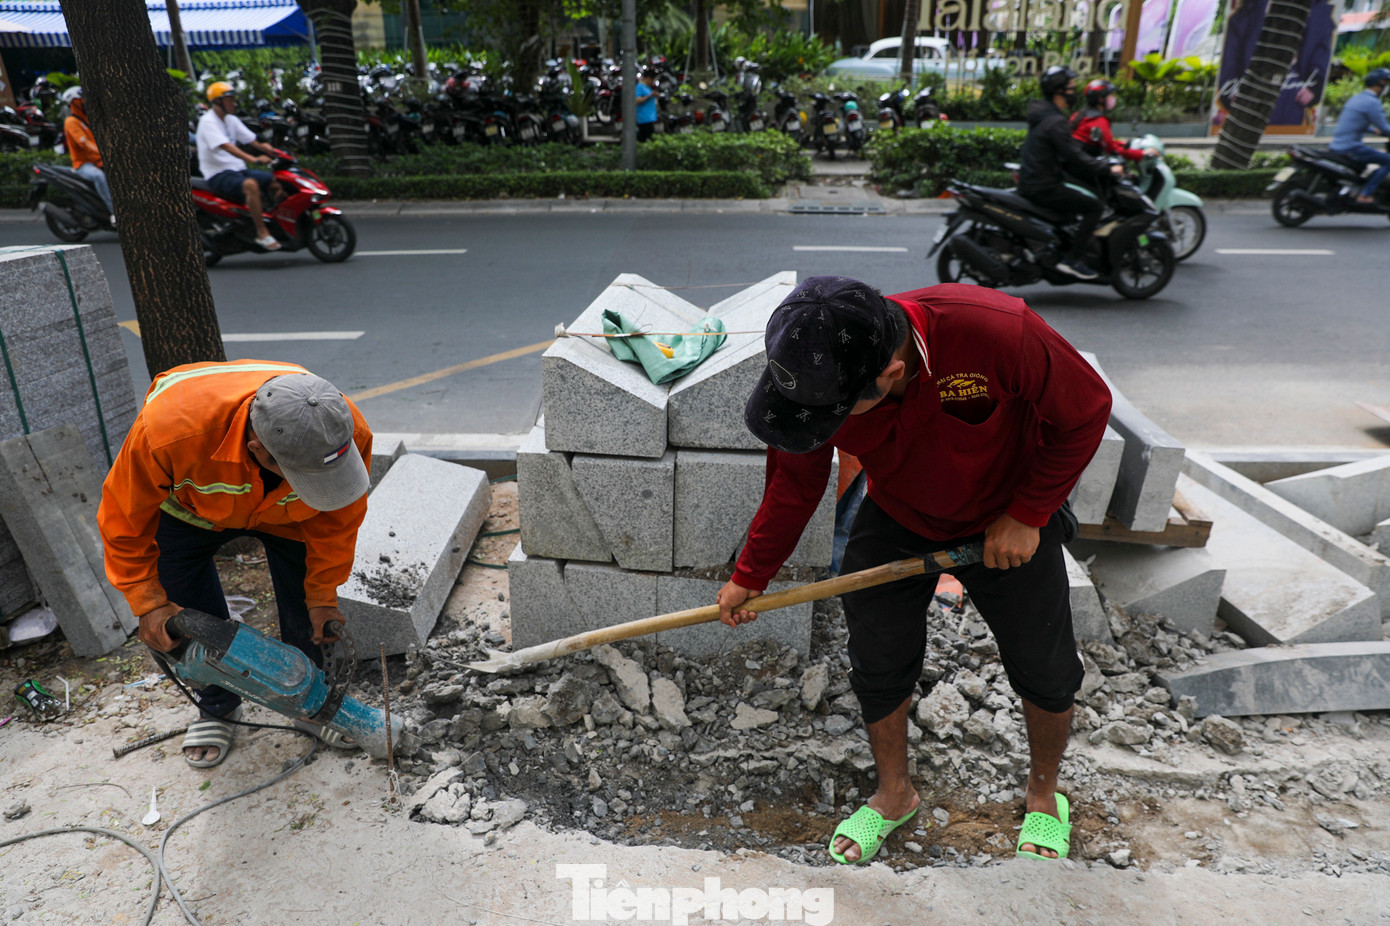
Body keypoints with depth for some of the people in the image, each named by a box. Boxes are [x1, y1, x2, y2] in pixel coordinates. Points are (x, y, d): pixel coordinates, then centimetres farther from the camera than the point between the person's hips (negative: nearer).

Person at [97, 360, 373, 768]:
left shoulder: (348, 433, -39)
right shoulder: (169, 428, -47)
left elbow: (336, 520, -18)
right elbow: (125, 517, -25)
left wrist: (322, 595, -10)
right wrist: (149, 603, -22)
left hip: (284, 510, 1)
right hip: (191, 504, -1)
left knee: (307, 608, 0)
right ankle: (217, 707, 30)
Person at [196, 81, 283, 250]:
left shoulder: (231, 120, 16)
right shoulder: (208, 121, -11)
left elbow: (252, 141, 12)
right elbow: (226, 146, -26)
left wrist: (270, 150, -11)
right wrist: (254, 159, -39)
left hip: (238, 169, 9)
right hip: (218, 174, -9)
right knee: (250, 184, -36)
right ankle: (262, 233, -32)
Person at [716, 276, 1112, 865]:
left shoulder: (996, 331, -39)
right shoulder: (815, 375, -27)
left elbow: (1086, 411, -20)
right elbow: (795, 481, -8)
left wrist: (1026, 516, -18)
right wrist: (750, 576, 0)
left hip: (1008, 521, -1)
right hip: (896, 519, 2)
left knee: (1045, 673, 10)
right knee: (876, 664, 5)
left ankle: (1044, 792, 41)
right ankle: (894, 792, 34)